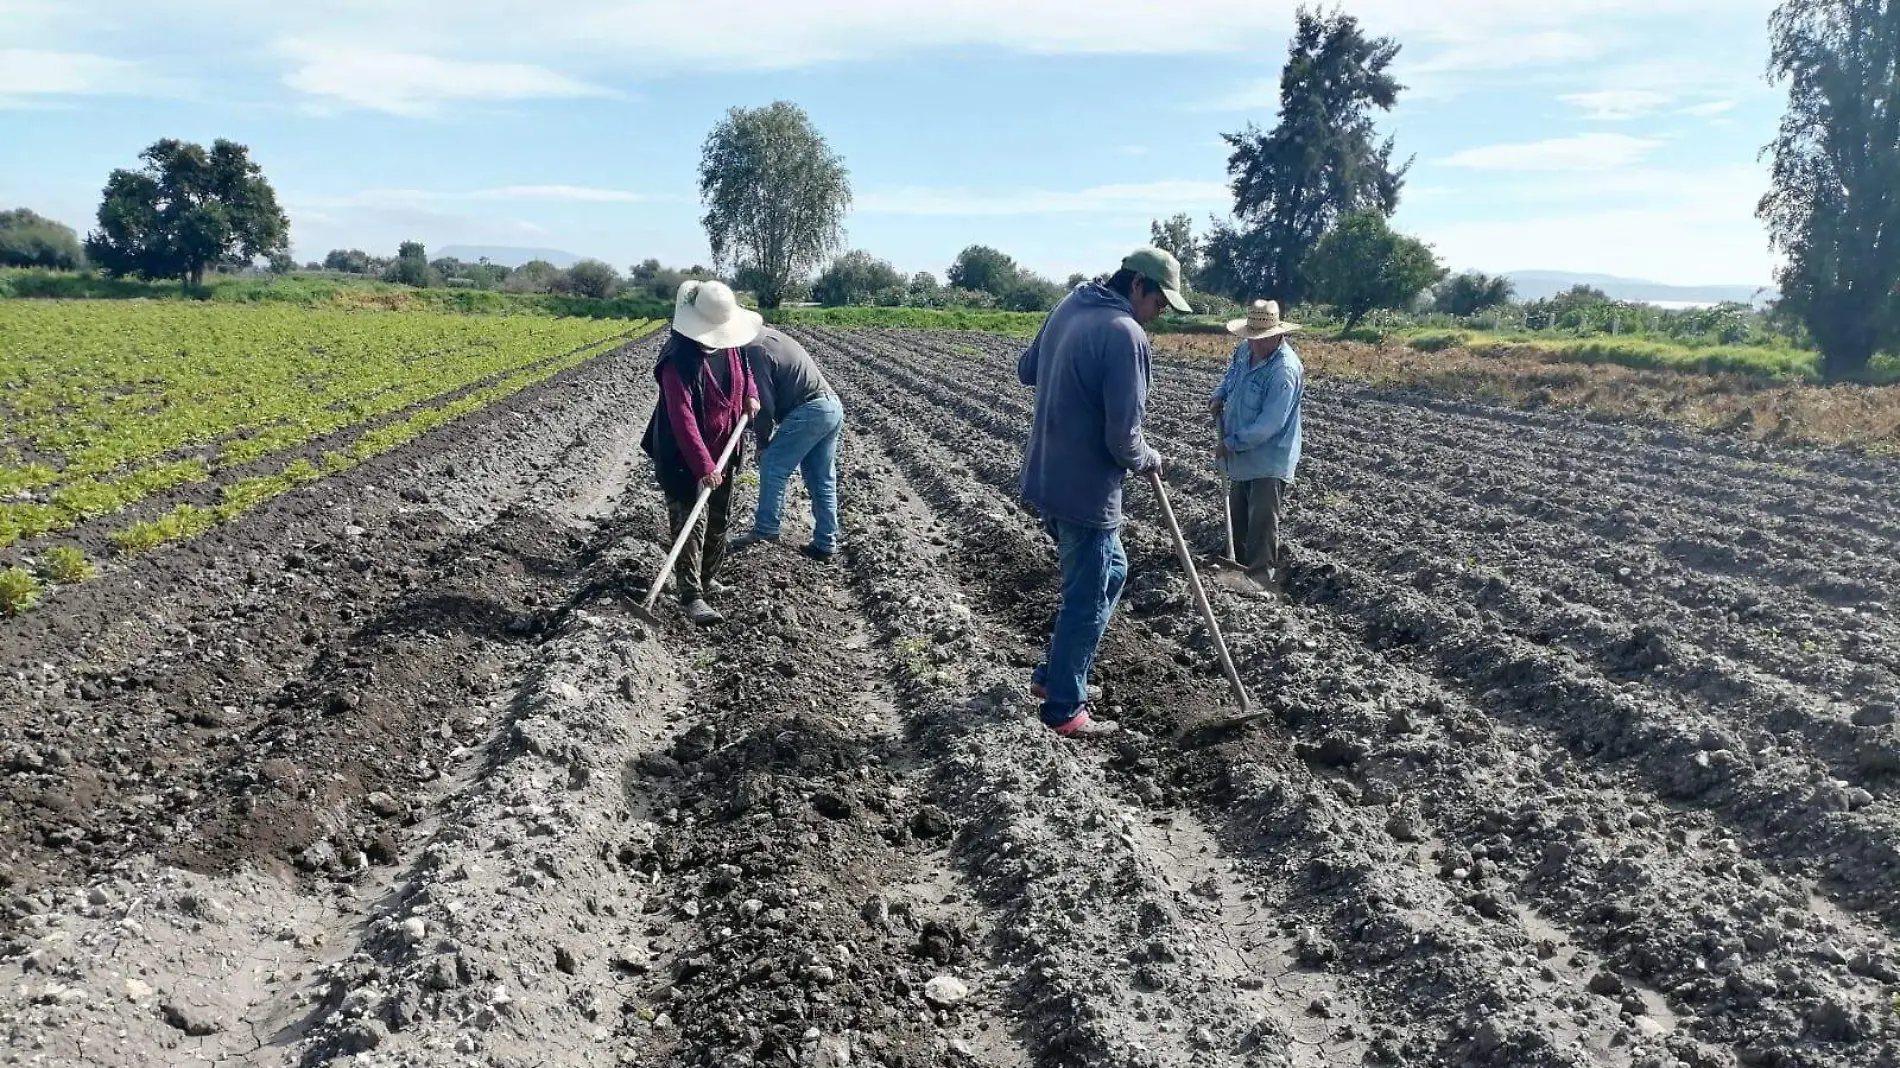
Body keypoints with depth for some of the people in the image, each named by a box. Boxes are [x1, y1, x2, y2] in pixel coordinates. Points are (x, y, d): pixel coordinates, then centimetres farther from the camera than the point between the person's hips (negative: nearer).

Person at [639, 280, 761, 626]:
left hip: (722, 452, 8)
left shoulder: (729, 345, -2)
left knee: (718, 519, 18)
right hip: (685, 458, -8)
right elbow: (682, 417, -31)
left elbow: (744, 370, 22)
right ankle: (691, 596, -6)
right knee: (691, 523, -8)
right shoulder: (679, 359, -26)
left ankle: (709, 578, 34)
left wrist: (751, 394, 1)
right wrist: (703, 465, -35)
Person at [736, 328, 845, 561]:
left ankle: (765, 529, 9)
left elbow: (764, 404, -11)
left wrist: (763, 443, 2)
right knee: (822, 480, 12)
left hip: (809, 411, -10)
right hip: (832, 406, 10)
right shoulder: (767, 335, 19)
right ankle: (826, 544, 15)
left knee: (772, 468, 1)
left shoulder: (753, 350, -11)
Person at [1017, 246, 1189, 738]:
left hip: (1045, 477, 9)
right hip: (1086, 491, -9)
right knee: (1088, 600, 5)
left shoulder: (1069, 307, 5)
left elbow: (1026, 369, 21)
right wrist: (1148, 459, -2)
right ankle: (1064, 708, 18)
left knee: (1109, 573, 24)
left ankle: (1053, 674, 31)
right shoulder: (1125, 334, -21)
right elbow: (1123, 439, -22)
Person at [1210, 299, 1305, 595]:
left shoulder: (1284, 370, -27)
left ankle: (1262, 577, 7)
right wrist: (1219, 396, 5)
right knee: (1238, 518, 21)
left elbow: (1270, 425, -30)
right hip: (1243, 456, 9)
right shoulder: (1245, 350, -1)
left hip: (1269, 462, -9)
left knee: (1262, 525, -3)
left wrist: (1231, 443, -22)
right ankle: (1242, 565, 36)